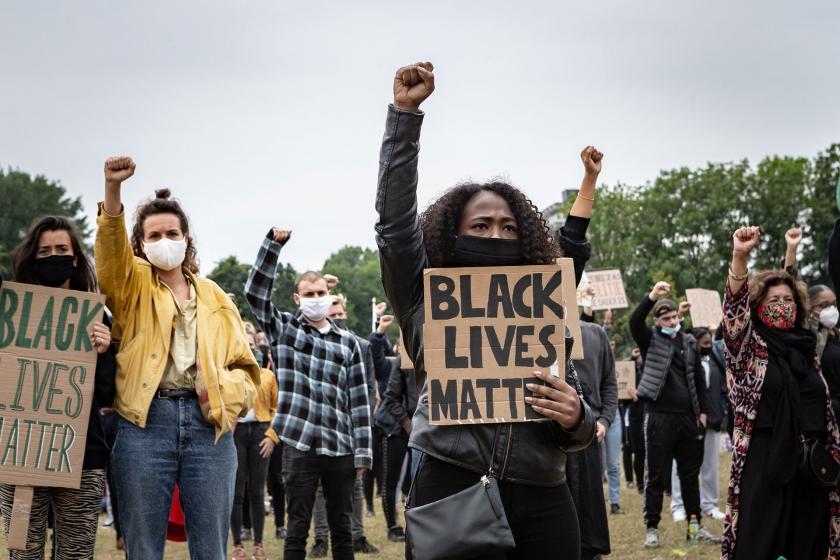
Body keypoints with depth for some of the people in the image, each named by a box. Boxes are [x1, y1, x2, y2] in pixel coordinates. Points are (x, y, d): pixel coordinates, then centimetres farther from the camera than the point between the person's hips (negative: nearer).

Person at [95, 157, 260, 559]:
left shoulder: (215, 297, 19)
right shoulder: (134, 284, 12)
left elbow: (246, 367, 16)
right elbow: (112, 253, -11)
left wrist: (223, 388, -8)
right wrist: (112, 191, -28)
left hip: (208, 423, 2)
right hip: (145, 421, -2)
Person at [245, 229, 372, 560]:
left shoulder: (348, 342, 10)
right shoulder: (284, 330, 6)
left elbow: (359, 401, 7)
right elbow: (255, 291, -6)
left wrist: (362, 452, 1)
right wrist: (274, 243, -15)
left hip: (341, 450, 2)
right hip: (300, 446, -2)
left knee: (342, 528, 9)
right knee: (297, 529, 2)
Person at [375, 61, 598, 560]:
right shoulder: (427, 304, 8)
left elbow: (577, 432, 16)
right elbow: (395, 222, -4)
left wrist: (575, 420, -9)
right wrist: (405, 112, -6)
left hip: (541, 505, 3)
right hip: (451, 496, -3)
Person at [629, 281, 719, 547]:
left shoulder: (689, 342, 12)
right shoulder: (651, 340, 1)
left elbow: (699, 379, 16)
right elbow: (634, 322, -19)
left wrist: (702, 411, 11)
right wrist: (652, 296, -28)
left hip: (687, 417, 4)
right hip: (659, 416, -4)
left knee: (690, 475, 9)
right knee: (657, 476, 0)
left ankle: (695, 526, 15)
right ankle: (652, 529, 5)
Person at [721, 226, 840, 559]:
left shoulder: (807, 352, 15)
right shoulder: (750, 348, 1)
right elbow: (734, 311, -18)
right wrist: (740, 257, -32)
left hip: (810, 464, 5)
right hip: (765, 463, -5)